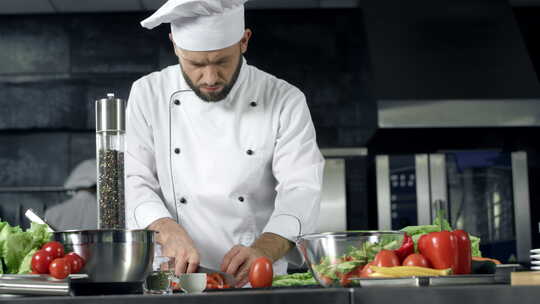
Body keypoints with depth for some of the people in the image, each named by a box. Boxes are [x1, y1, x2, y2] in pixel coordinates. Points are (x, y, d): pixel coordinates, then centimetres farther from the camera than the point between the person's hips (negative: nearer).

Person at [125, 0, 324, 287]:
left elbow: (300, 191, -7)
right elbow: (133, 182, 1)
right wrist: (167, 232, -19)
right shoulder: (148, 95, 7)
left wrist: (262, 252, -26)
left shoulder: (285, 101, 3)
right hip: (173, 283, -1)